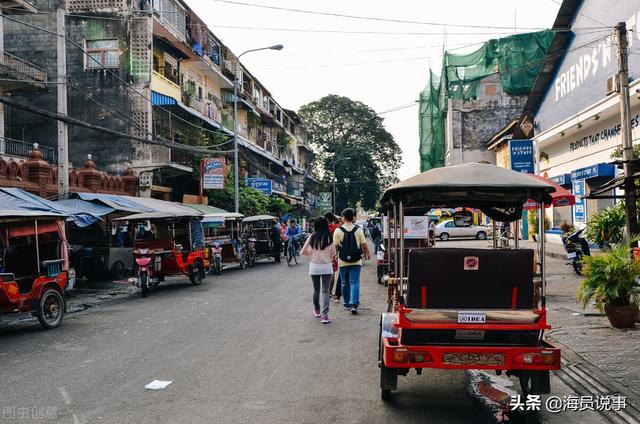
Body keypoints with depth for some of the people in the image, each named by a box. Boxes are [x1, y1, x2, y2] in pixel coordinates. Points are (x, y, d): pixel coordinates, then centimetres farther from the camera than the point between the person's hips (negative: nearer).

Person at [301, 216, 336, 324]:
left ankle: (317, 310, 36)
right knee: (325, 291, 2)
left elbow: (303, 252, -4)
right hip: (327, 267, -1)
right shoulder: (329, 238, -9)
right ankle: (325, 315, -9)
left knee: (316, 290, 18)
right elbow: (333, 253, -1)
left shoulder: (312, 237, -8)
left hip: (314, 267, 1)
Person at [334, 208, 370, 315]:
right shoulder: (359, 230, -4)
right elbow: (364, 245, 1)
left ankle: (347, 304, 23)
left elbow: (335, 246, -3)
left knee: (345, 283, 13)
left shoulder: (338, 231, -6)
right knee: (355, 283, 1)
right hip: (356, 261, 0)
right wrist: (367, 254, 20)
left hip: (343, 261, 0)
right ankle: (354, 304, -11)